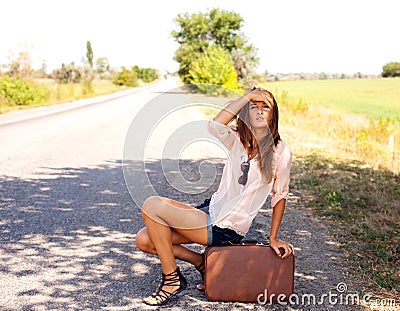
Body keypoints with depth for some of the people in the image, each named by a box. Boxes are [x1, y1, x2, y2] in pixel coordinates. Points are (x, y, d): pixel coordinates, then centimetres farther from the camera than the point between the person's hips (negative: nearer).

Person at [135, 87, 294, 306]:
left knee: (151, 206, -18)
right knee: (144, 240, 0)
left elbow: (280, 196, 0)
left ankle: (172, 279, -3)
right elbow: (214, 126, -19)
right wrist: (248, 95, -13)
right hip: (211, 210, 6)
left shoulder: (280, 152, -8)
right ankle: (202, 263, 16)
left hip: (225, 230, -6)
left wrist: (273, 239, 1)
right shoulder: (238, 140, 3)